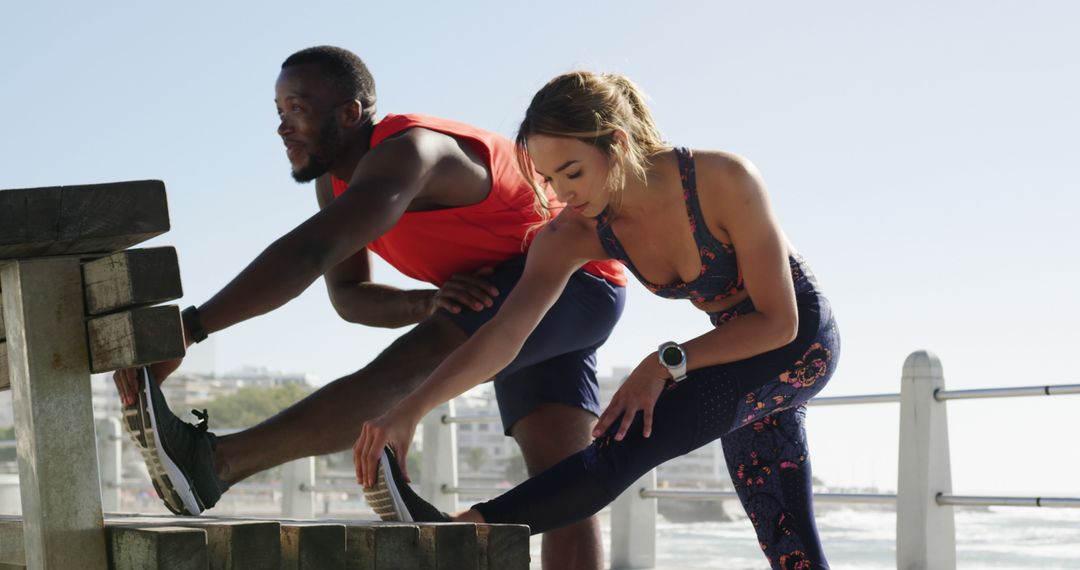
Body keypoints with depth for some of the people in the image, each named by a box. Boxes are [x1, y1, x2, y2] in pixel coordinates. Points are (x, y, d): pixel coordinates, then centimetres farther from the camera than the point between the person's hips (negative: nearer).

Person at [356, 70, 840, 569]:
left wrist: (666, 364, -30)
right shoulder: (576, 234, -16)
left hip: (802, 340, -6)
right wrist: (410, 409, -42)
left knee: (634, 440, -26)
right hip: (743, 354, 6)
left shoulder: (724, 182, -30)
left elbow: (780, 321, -25)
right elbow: (505, 332, -28)